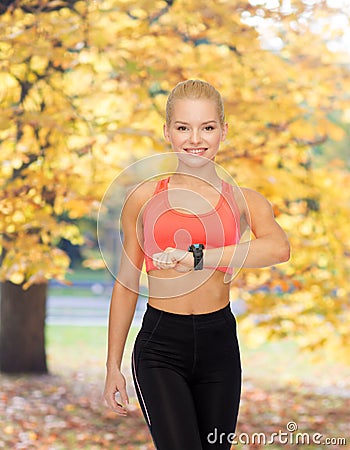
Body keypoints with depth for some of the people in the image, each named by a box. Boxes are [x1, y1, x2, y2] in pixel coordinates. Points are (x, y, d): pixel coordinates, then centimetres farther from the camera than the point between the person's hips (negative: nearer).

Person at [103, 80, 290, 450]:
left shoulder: (244, 200, 3)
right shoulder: (144, 198, 2)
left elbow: (279, 248, -20)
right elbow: (126, 284, 8)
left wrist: (197, 258, -29)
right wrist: (113, 367, 9)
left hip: (219, 346, 2)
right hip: (160, 347, -2)